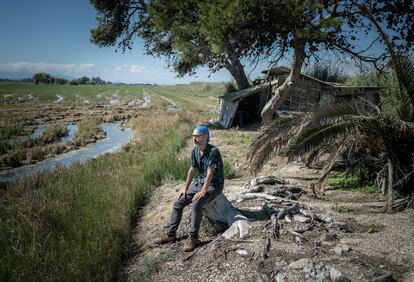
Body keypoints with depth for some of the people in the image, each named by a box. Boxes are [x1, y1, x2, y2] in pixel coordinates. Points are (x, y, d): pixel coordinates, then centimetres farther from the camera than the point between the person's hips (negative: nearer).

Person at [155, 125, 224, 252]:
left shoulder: (213, 151, -22)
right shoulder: (195, 151, 2)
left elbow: (210, 173, -24)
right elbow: (192, 170, 8)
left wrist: (203, 192, -27)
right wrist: (185, 188, 4)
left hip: (213, 185, -8)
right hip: (200, 182, 8)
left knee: (196, 204, -31)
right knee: (178, 203, -2)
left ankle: (193, 237, -20)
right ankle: (171, 234, 8)